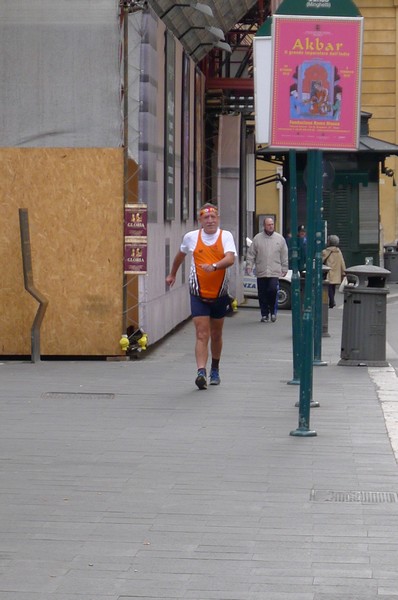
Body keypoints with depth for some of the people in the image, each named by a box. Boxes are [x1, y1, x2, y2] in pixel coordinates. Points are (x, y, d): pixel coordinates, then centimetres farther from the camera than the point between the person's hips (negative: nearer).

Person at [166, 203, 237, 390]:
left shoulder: (226, 236, -5)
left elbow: (230, 259, -22)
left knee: (216, 335, 16)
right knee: (202, 335, -13)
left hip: (219, 295, 1)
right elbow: (181, 255, 21)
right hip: (199, 295, -1)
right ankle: (201, 372, -22)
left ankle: (215, 370, 34)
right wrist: (172, 274, 32)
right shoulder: (191, 237, 1)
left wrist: (214, 266, -39)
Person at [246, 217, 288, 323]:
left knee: (273, 291, -13)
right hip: (261, 273, 1)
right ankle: (264, 314, 15)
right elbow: (251, 254, 7)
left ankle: (273, 312, 6)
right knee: (262, 295, 4)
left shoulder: (280, 238, 7)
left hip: (275, 272, -1)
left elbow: (284, 256, 10)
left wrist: (284, 269, 7)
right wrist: (249, 266, -1)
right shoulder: (257, 238, 5)